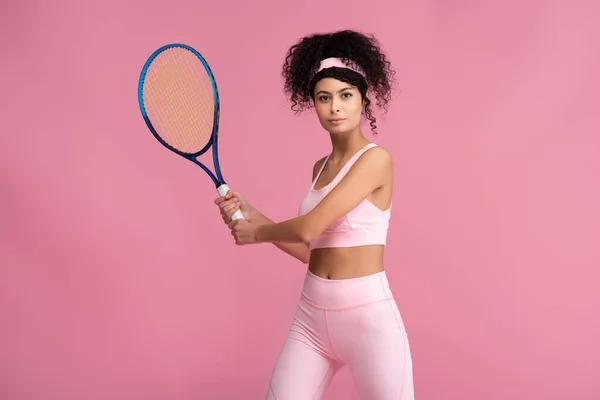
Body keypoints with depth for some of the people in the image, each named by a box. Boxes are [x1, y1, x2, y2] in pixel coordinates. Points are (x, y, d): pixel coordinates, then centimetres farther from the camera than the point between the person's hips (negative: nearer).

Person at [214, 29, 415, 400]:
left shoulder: (376, 158, -12)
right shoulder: (321, 168, 11)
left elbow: (308, 228, -17)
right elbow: (310, 249, 13)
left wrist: (256, 234, 0)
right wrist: (250, 214, 6)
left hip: (368, 315, -6)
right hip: (311, 315, 7)